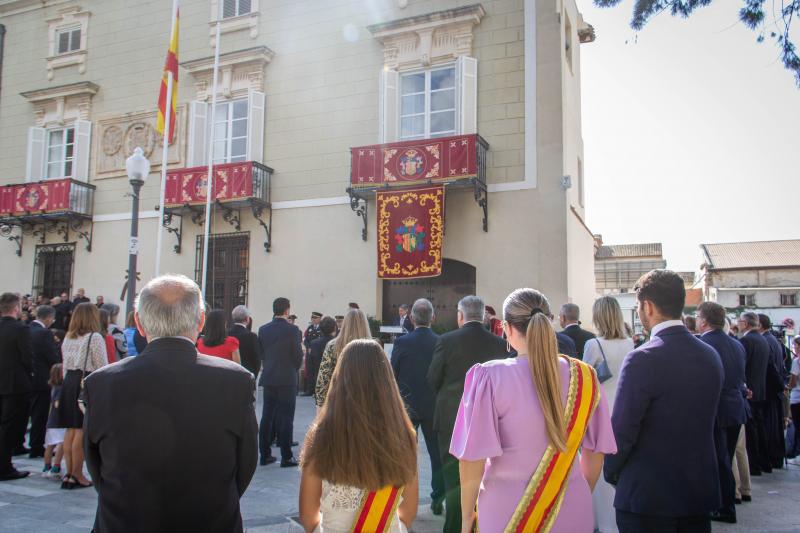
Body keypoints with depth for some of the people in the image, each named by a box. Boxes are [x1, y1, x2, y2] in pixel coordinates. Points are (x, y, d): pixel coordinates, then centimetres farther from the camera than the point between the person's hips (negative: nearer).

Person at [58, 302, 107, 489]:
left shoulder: (68, 338, 11)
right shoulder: (95, 337, -9)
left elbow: (65, 365, 15)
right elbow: (102, 367, -10)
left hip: (69, 383, 7)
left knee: (71, 430, 11)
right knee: (82, 431, -2)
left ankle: (70, 473, 17)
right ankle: (77, 475, 3)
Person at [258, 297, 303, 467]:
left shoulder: (263, 330, 2)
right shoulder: (292, 330, -12)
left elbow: (260, 353, 7)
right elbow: (298, 355, -8)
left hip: (268, 378, 5)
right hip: (287, 379, -5)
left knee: (267, 416, 11)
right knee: (286, 418, 0)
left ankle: (265, 455, 16)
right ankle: (286, 457, 3)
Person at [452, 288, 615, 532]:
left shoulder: (489, 377, -17)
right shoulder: (584, 377, -8)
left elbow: (473, 457, -14)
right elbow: (595, 452, 3)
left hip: (506, 512, -2)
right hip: (571, 511, 3)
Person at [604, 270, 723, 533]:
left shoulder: (642, 360, -20)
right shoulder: (711, 356, 2)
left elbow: (622, 430, -17)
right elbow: (707, 422, 10)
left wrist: (611, 473, 0)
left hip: (648, 494, -6)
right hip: (701, 492, 7)